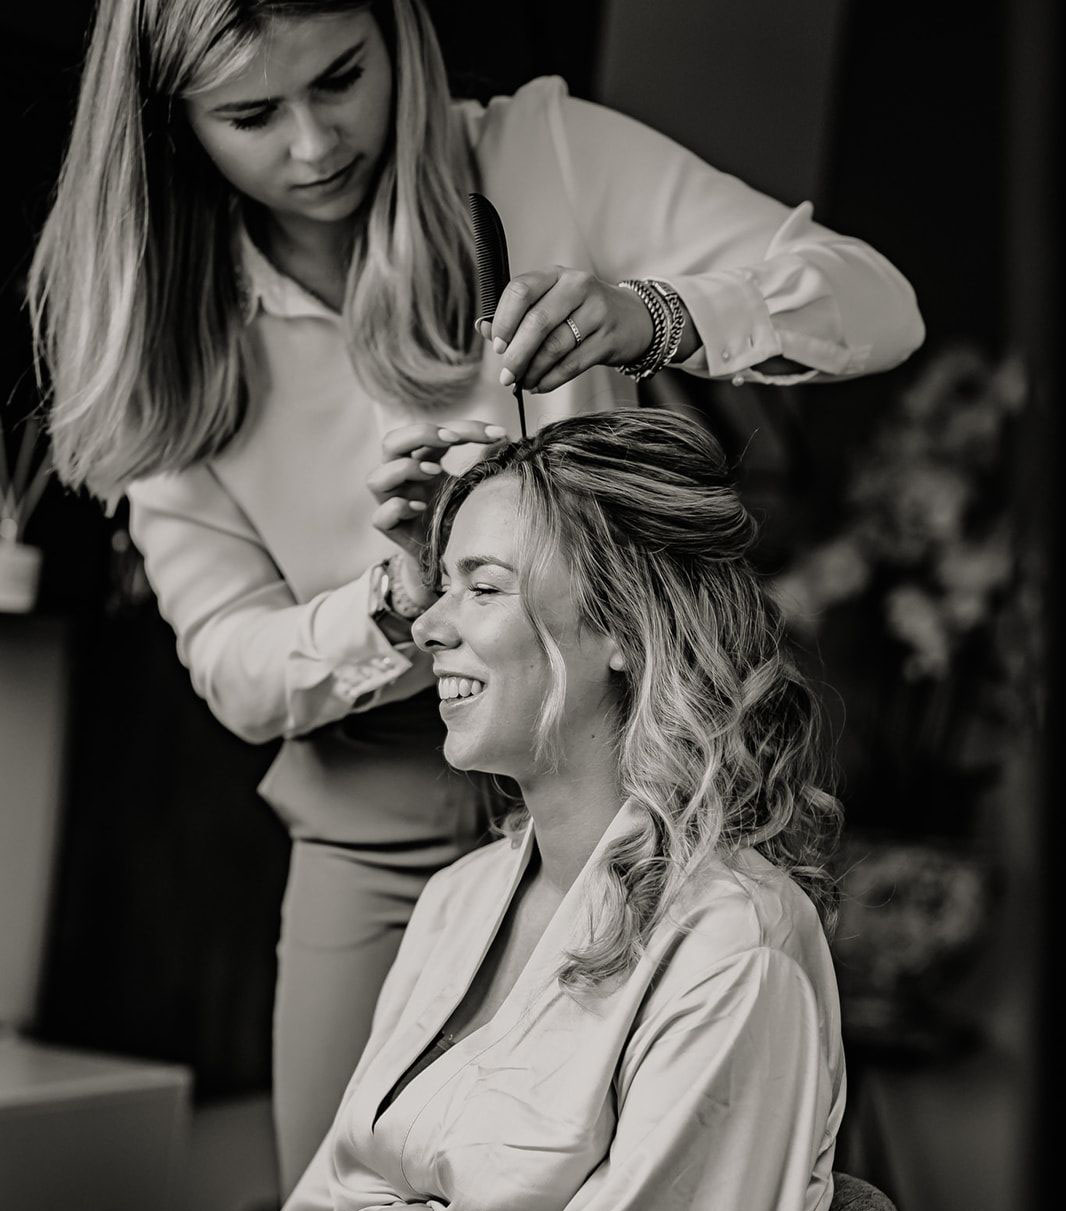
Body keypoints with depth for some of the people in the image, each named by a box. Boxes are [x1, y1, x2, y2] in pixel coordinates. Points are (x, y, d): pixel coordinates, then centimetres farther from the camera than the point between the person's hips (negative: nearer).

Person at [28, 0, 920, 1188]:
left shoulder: (543, 156, -10)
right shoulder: (172, 332, -4)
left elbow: (877, 303, -15)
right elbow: (231, 665, -7)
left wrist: (650, 316, -35)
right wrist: (397, 601, -28)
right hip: (377, 842, 2)